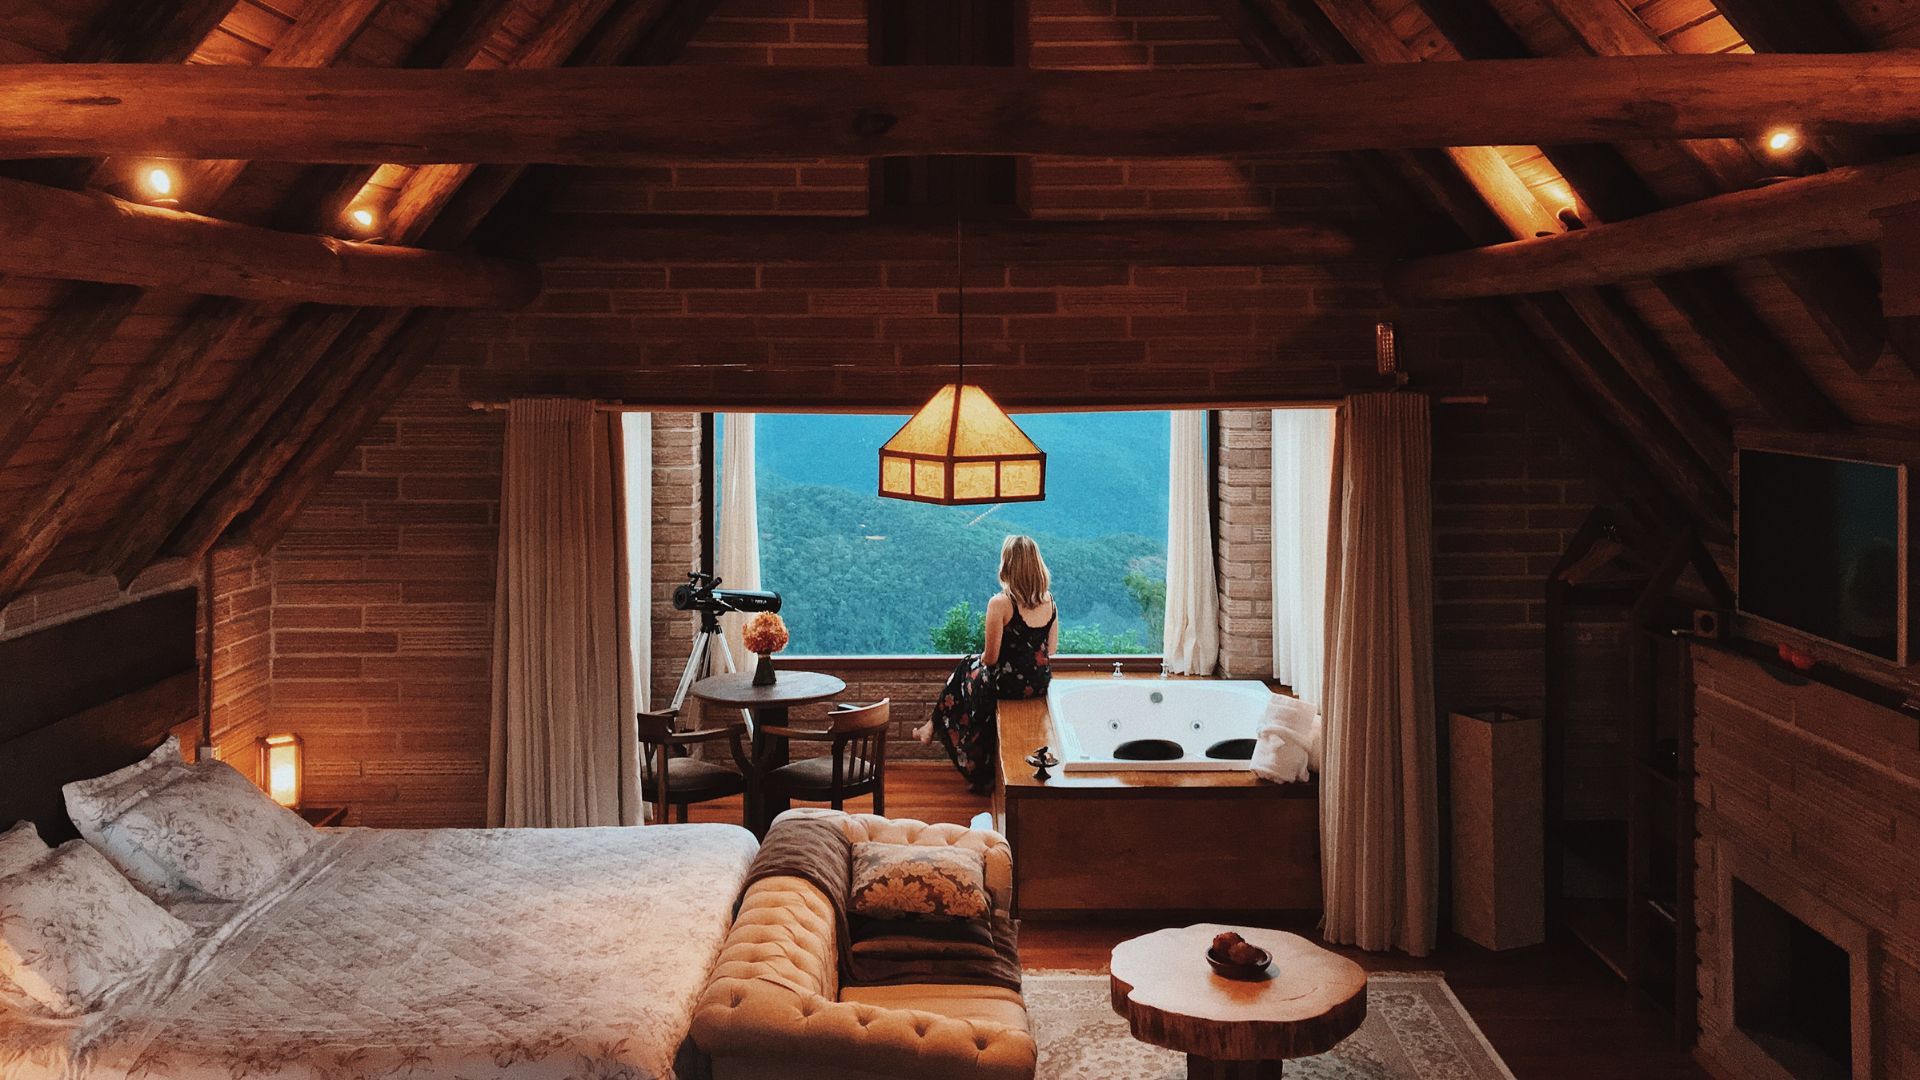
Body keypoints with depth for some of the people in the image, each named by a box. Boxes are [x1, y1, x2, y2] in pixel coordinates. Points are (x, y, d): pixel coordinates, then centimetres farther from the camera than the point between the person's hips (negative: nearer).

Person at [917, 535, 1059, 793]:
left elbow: (990, 658, -16)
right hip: (1040, 682, 6)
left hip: (1009, 683, -6)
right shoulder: (1050, 601, -3)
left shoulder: (1000, 603, -21)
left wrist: (981, 659, 7)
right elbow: (1051, 648, 8)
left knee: (966, 669, 26)